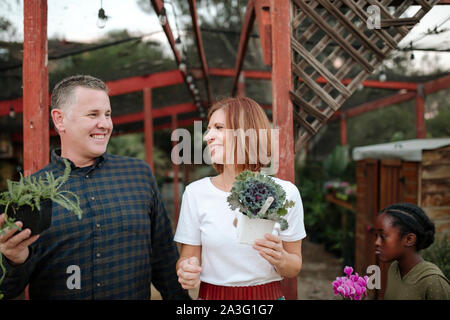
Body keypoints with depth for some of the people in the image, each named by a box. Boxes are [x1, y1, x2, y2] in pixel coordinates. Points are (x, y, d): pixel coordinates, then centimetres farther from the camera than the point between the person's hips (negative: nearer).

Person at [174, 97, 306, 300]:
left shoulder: (285, 192, -11)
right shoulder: (195, 193, -9)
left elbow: (294, 268, -2)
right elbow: (187, 258, -2)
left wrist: (281, 259, -22)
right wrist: (187, 272, -22)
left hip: (269, 294, 0)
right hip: (212, 294, 1)